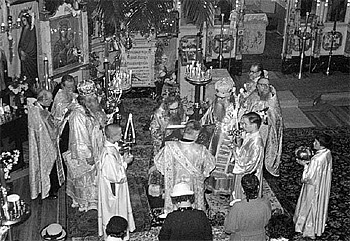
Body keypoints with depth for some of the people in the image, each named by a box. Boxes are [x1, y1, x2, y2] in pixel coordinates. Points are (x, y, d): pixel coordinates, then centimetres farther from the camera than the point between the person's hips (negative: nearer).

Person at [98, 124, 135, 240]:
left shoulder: (111, 147, -2)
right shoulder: (108, 154, -32)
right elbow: (116, 176, -28)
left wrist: (123, 159, -1)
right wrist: (125, 162, -19)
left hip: (116, 187, 10)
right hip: (113, 189, -10)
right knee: (113, 209, 9)